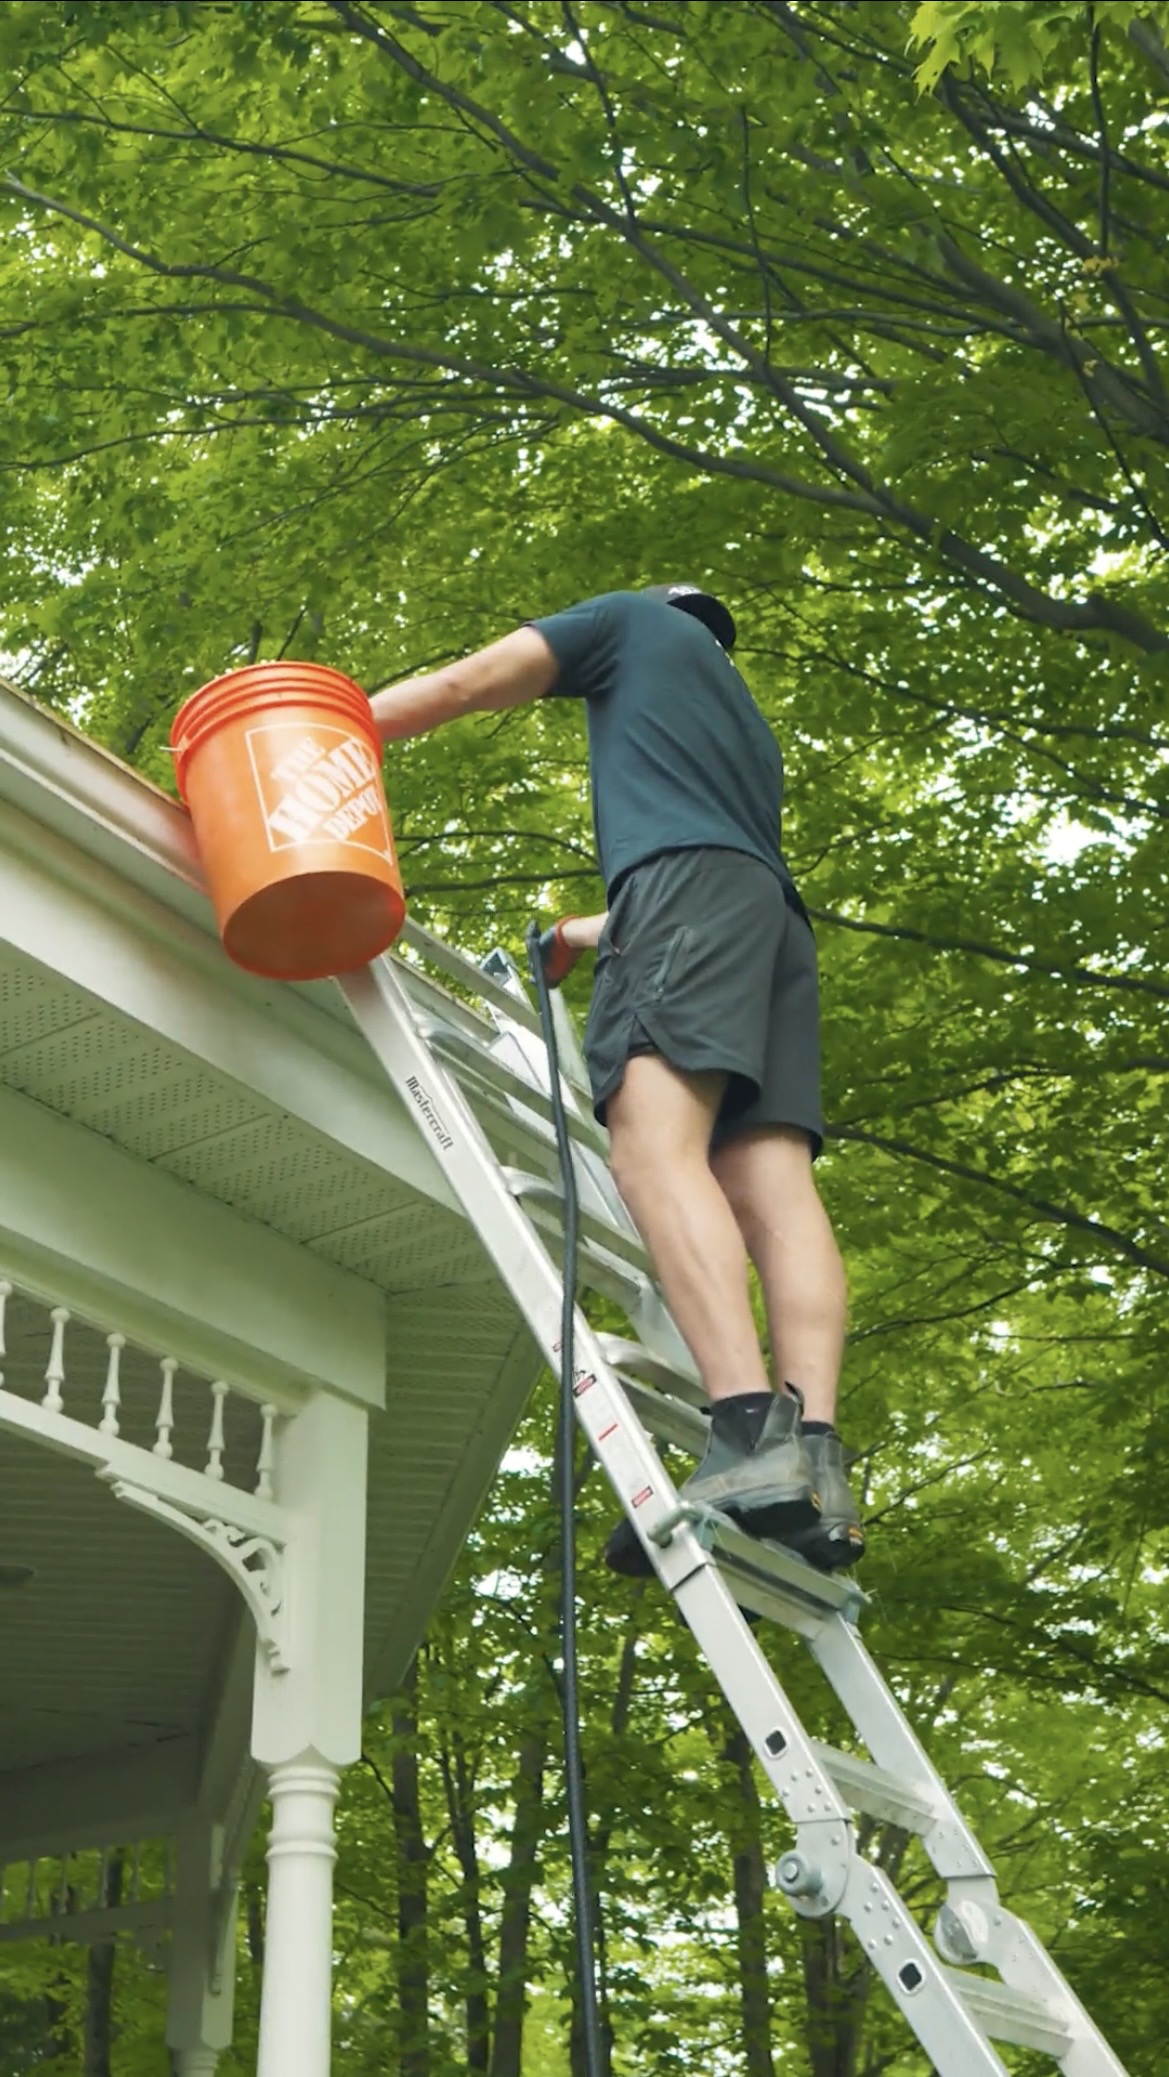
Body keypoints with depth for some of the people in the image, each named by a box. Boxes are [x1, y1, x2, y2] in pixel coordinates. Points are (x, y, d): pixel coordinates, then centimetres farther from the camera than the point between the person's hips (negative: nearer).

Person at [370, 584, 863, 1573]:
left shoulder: (633, 619, 24)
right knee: (771, 1180, -10)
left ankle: (752, 1436, -41)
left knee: (655, 1144, -23)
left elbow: (462, 686, 15)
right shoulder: (748, 720, 41)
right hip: (776, 911, 7)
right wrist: (583, 938, 52)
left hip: (685, 874, -7)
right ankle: (817, 1465, -27)